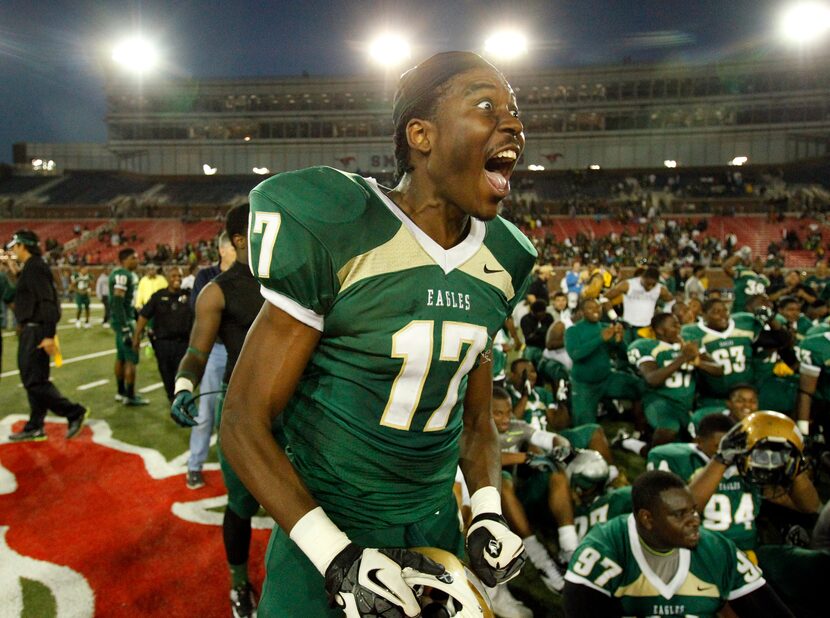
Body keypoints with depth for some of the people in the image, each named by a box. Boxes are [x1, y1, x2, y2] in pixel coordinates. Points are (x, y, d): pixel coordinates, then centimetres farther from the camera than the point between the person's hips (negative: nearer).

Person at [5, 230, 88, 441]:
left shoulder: (35, 267, -15)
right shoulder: (30, 267, 15)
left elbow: (47, 301, -23)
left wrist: (49, 335, -27)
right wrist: (17, 274, 19)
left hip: (36, 332, -10)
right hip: (30, 331, 10)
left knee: (35, 381, -8)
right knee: (32, 380, 13)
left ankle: (74, 413, 0)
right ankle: (34, 428, 20)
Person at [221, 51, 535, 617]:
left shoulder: (502, 260, 0)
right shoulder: (335, 234, -19)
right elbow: (245, 424, -15)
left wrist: (488, 515, -4)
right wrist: (337, 557, -21)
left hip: (438, 528, 6)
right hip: (327, 536, -5)